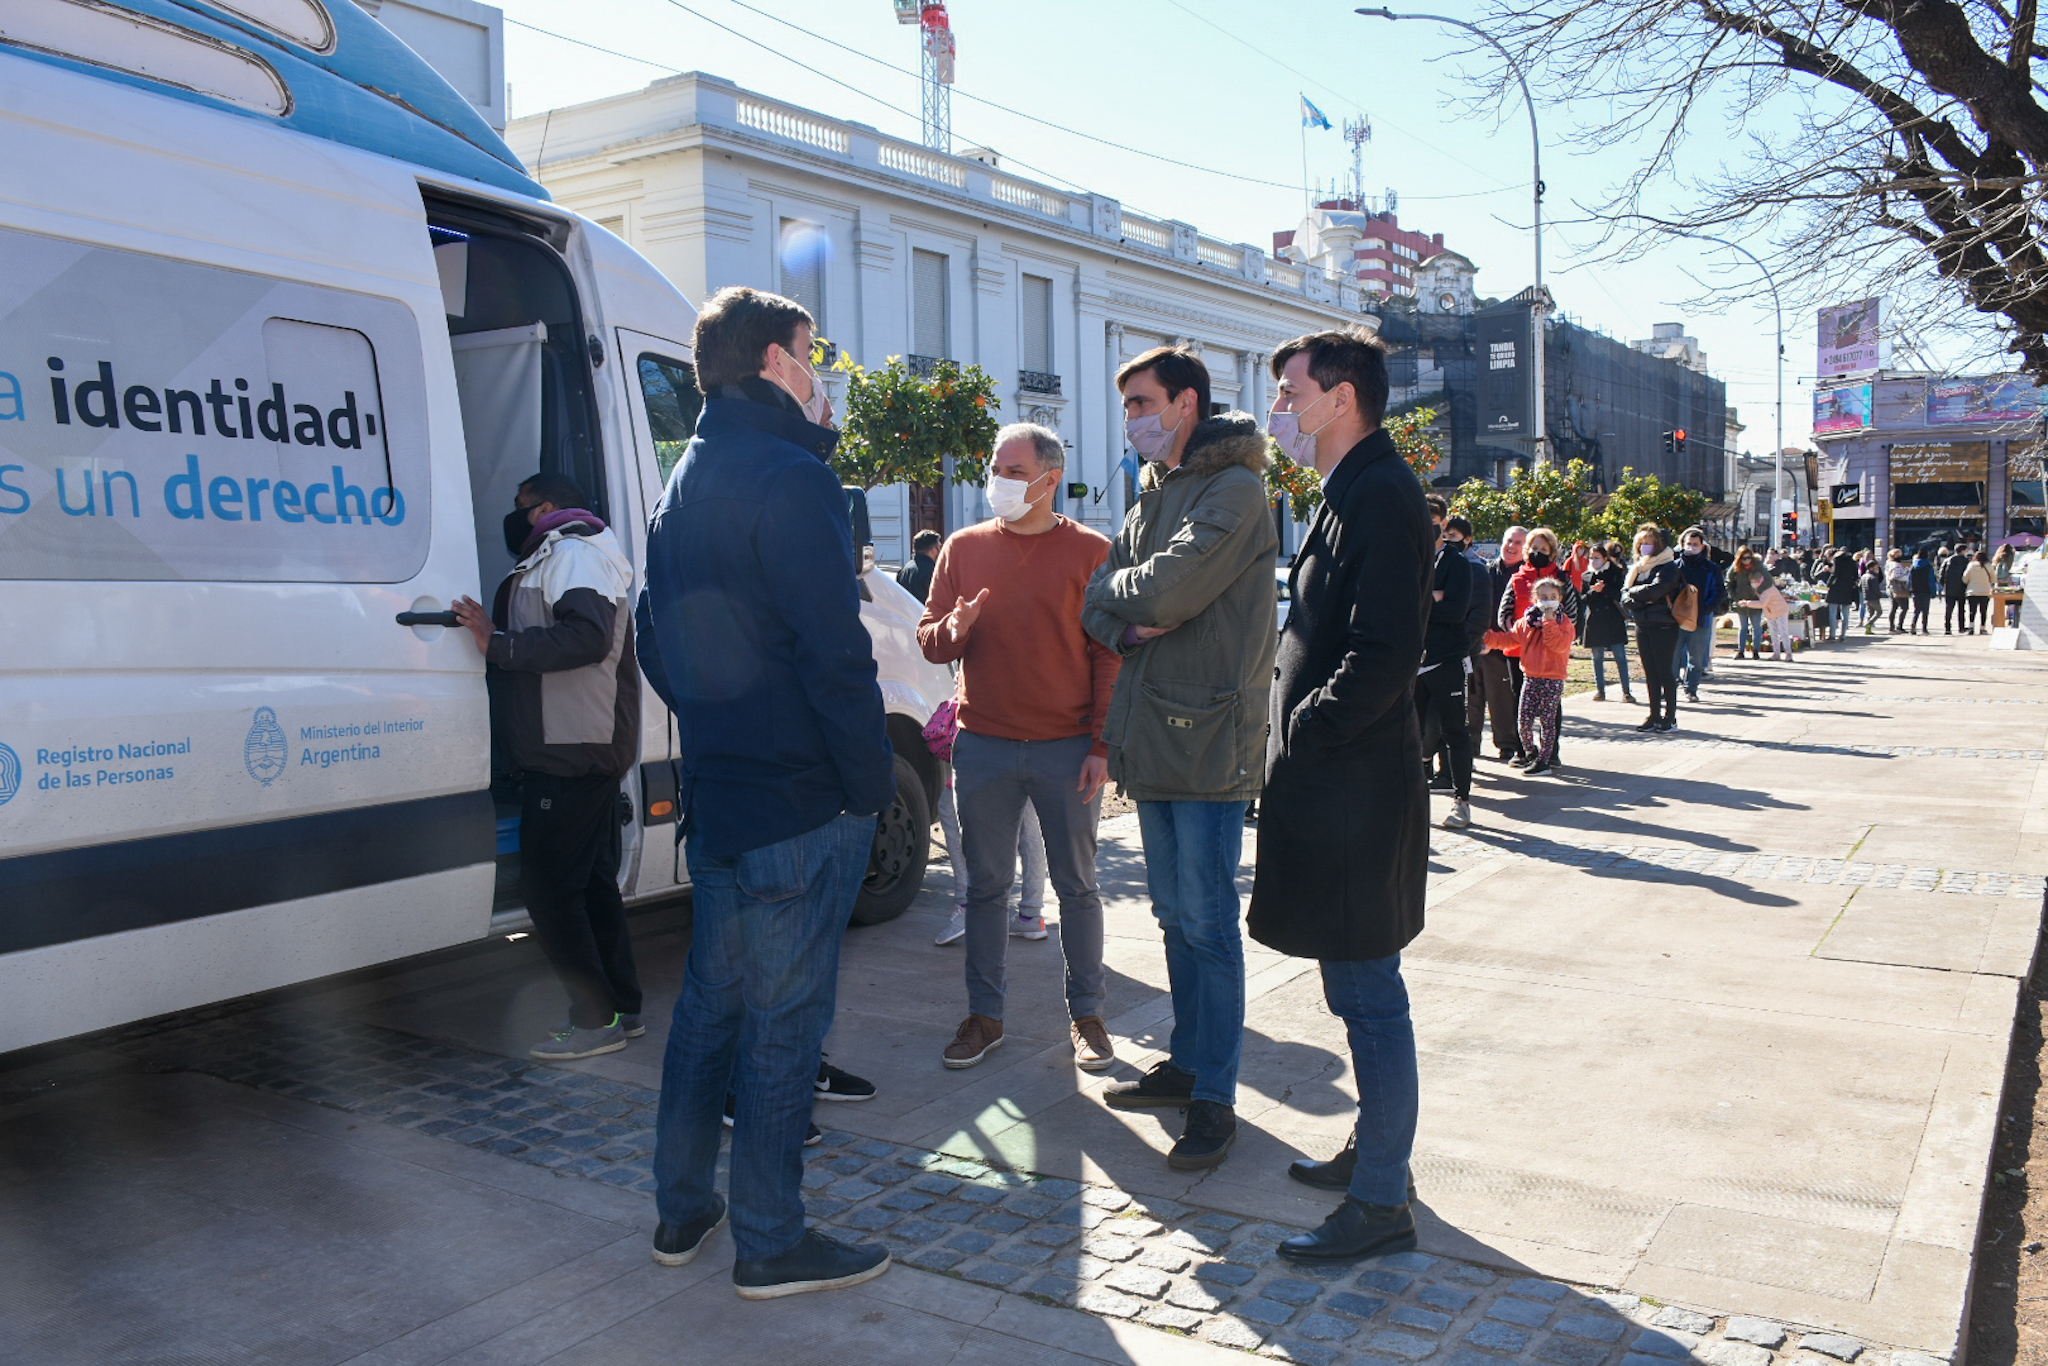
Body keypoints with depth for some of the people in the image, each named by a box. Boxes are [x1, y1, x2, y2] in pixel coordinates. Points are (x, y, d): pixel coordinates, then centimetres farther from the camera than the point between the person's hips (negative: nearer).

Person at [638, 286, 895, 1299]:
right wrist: (873, 782, -12)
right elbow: (836, 656, -21)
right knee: (782, 1019, 1)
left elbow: (658, 648, 20)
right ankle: (771, 1244, 14)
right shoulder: (791, 479, -16)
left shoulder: (684, 483, 14)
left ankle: (682, 1211, 30)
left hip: (717, 796, 9)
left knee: (711, 998, 18)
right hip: (801, 804, -9)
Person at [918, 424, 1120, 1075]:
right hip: (983, 747, 2)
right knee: (986, 885, 8)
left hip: (1067, 749, -2)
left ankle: (1085, 1014, 20)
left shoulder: (1090, 551, 0)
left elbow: (1110, 655, -1)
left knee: (1076, 884, 8)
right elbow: (929, 641, 10)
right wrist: (953, 630, -14)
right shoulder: (963, 548, 7)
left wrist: (1102, 745, -7)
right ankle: (984, 1014, 20)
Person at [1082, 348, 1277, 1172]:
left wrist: (1118, 590, -2)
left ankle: (1215, 1098, 7)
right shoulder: (1153, 495, 17)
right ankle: (1187, 1062, 29)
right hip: (1154, 734, 8)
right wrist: (1130, 625, -8)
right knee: (1175, 914, 16)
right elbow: (1100, 601, 14)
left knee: (1208, 923, -3)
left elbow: (1169, 588, -22)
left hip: (1210, 738, -8)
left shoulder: (1234, 489, -10)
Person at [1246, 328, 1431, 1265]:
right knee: (1360, 992, 19)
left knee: (1369, 995, -1)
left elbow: (1384, 656, -24)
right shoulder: (1351, 494, 16)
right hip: (1333, 785, 10)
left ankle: (1380, 1204, 9)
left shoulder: (1380, 495, -15)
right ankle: (1375, 1151, 34)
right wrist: (1299, 733, 11)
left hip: (1356, 791, -10)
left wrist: (1304, 731, -14)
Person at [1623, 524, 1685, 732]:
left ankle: (1670, 716, 2)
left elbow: (1655, 590, -21)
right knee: (1650, 673, 8)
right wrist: (1643, 600, -12)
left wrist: (1633, 592, -6)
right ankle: (1654, 715, 13)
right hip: (1643, 626, 6)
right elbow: (1625, 599, 5)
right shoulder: (1636, 568, 13)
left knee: (1665, 672, -3)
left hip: (1663, 626, -6)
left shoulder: (1668, 568, -5)